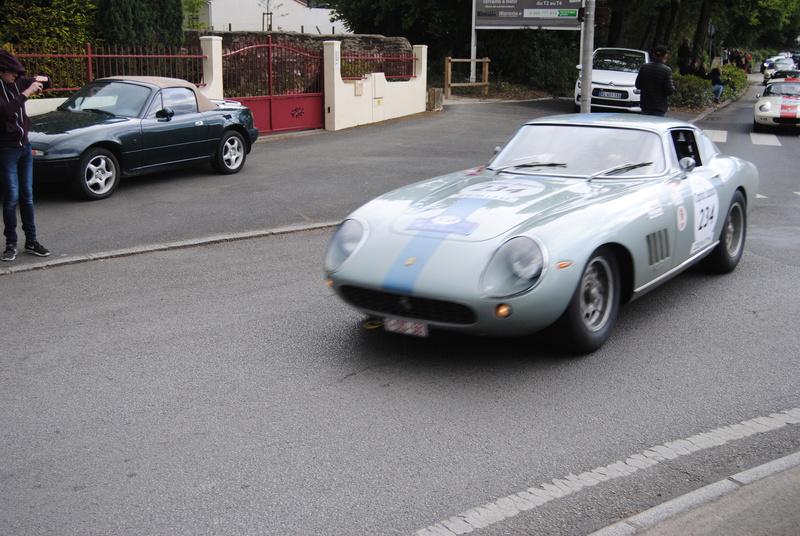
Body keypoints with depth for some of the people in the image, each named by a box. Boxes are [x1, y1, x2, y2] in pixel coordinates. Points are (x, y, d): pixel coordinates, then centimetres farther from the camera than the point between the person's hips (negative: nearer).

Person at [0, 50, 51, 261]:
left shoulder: (17, 83, 4)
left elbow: (47, 84, 17)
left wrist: (41, 80, -5)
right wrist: (27, 93, -30)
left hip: (25, 147, 6)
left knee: (27, 196, 10)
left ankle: (31, 241, 17)